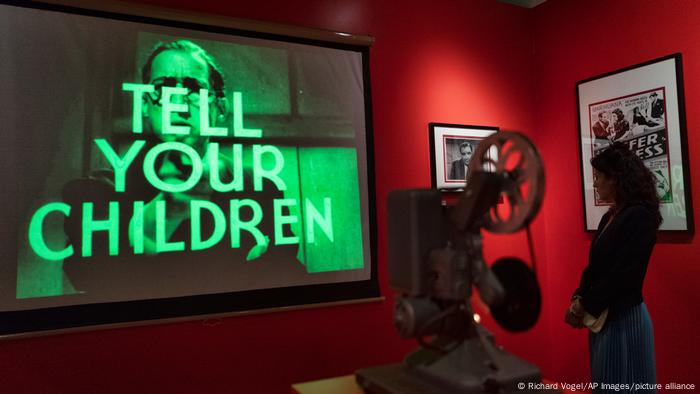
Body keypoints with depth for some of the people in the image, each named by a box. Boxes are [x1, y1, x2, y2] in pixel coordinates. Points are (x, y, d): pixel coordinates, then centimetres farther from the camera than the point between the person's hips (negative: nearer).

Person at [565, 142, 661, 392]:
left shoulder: (639, 216, -16)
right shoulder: (610, 217, 11)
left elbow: (623, 274, -22)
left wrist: (584, 308, -14)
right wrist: (578, 300, -4)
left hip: (624, 318, -8)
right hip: (601, 316, 8)